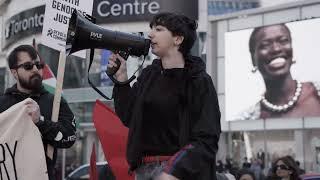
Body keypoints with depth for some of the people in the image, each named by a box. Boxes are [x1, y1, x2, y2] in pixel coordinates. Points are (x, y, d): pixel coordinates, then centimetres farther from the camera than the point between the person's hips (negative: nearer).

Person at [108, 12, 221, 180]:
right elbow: (129, 118, 10)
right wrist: (121, 79, 0)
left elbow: (206, 140, -13)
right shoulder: (148, 74, 10)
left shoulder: (199, 81, -7)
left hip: (174, 167, -5)